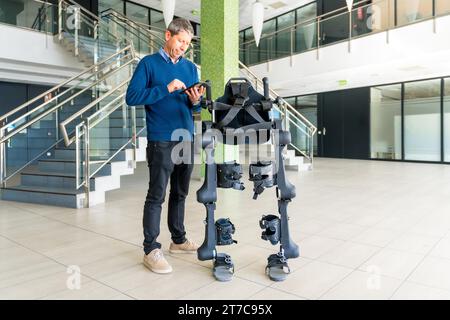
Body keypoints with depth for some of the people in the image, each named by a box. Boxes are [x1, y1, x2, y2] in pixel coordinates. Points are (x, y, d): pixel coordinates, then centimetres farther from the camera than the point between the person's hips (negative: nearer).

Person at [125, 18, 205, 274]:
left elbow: (195, 106, 14)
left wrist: (195, 101, -10)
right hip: (161, 140, -5)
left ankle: (179, 240, 25)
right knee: (157, 195, -4)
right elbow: (132, 97, -10)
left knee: (180, 193, 12)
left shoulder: (190, 67, 14)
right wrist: (166, 89, -18)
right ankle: (151, 250, 5)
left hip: (187, 138, 5)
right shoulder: (148, 64, 0)